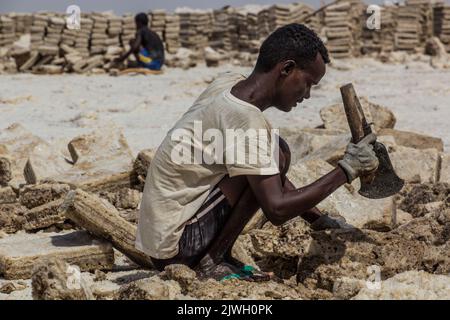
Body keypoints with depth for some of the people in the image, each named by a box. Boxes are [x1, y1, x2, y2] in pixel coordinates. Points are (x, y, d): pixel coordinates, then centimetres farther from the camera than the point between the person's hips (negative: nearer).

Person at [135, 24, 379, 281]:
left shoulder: (229, 83, 6)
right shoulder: (245, 118, -22)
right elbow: (277, 209, -25)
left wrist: (317, 219, 13)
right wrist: (347, 170, -17)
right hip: (174, 248, -9)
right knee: (277, 155, -16)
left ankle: (214, 257, 9)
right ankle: (211, 262, -9)